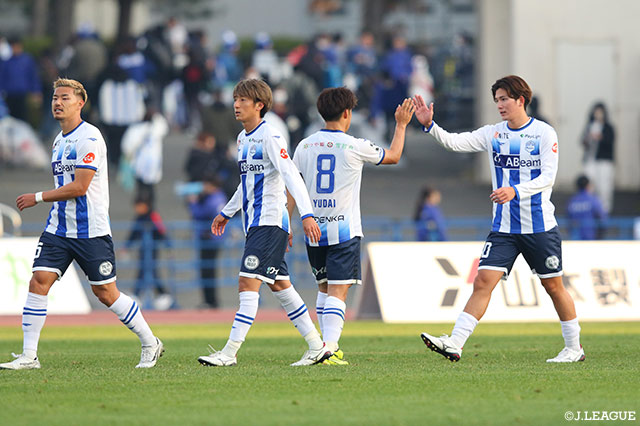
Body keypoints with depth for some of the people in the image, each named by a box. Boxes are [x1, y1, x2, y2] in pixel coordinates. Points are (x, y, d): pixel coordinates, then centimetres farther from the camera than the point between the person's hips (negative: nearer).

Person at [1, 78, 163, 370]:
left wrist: (38, 198, -14)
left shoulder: (89, 138, -14)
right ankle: (28, 355, -5)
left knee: (106, 293, -2)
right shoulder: (59, 140, 14)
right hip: (58, 228, 7)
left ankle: (150, 343, 15)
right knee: (39, 281, -7)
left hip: (91, 231, -7)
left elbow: (79, 187, -19)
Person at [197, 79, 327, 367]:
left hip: (269, 221, -10)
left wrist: (306, 214, -31)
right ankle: (316, 346, 15)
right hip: (254, 222, 10)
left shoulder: (270, 137, -12)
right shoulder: (243, 139, 16)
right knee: (279, 285, 10)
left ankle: (230, 352, -17)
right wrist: (227, 213, 36)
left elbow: (291, 176, -21)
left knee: (248, 283, -14)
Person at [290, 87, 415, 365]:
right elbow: (393, 156, 9)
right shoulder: (355, 146, -7)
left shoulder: (305, 146, 4)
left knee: (324, 287, 19)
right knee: (338, 290, -8)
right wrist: (401, 124, 23)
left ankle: (328, 345, 23)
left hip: (314, 229, 5)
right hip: (343, 230, -5)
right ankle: (329, 348, -21)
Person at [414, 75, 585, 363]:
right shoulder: (492, 134, 5)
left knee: (553, 286, 7)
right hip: (503, 228, 3)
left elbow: (548, 176, -14)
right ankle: (454, 344, -17)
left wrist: (515, 191, -28)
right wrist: (429, 125, -21)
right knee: (483, 281, -10)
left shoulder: (544, 133, -5)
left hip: (540, 226, -3)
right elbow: (454, 142, -4)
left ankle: (574, 348, 22)